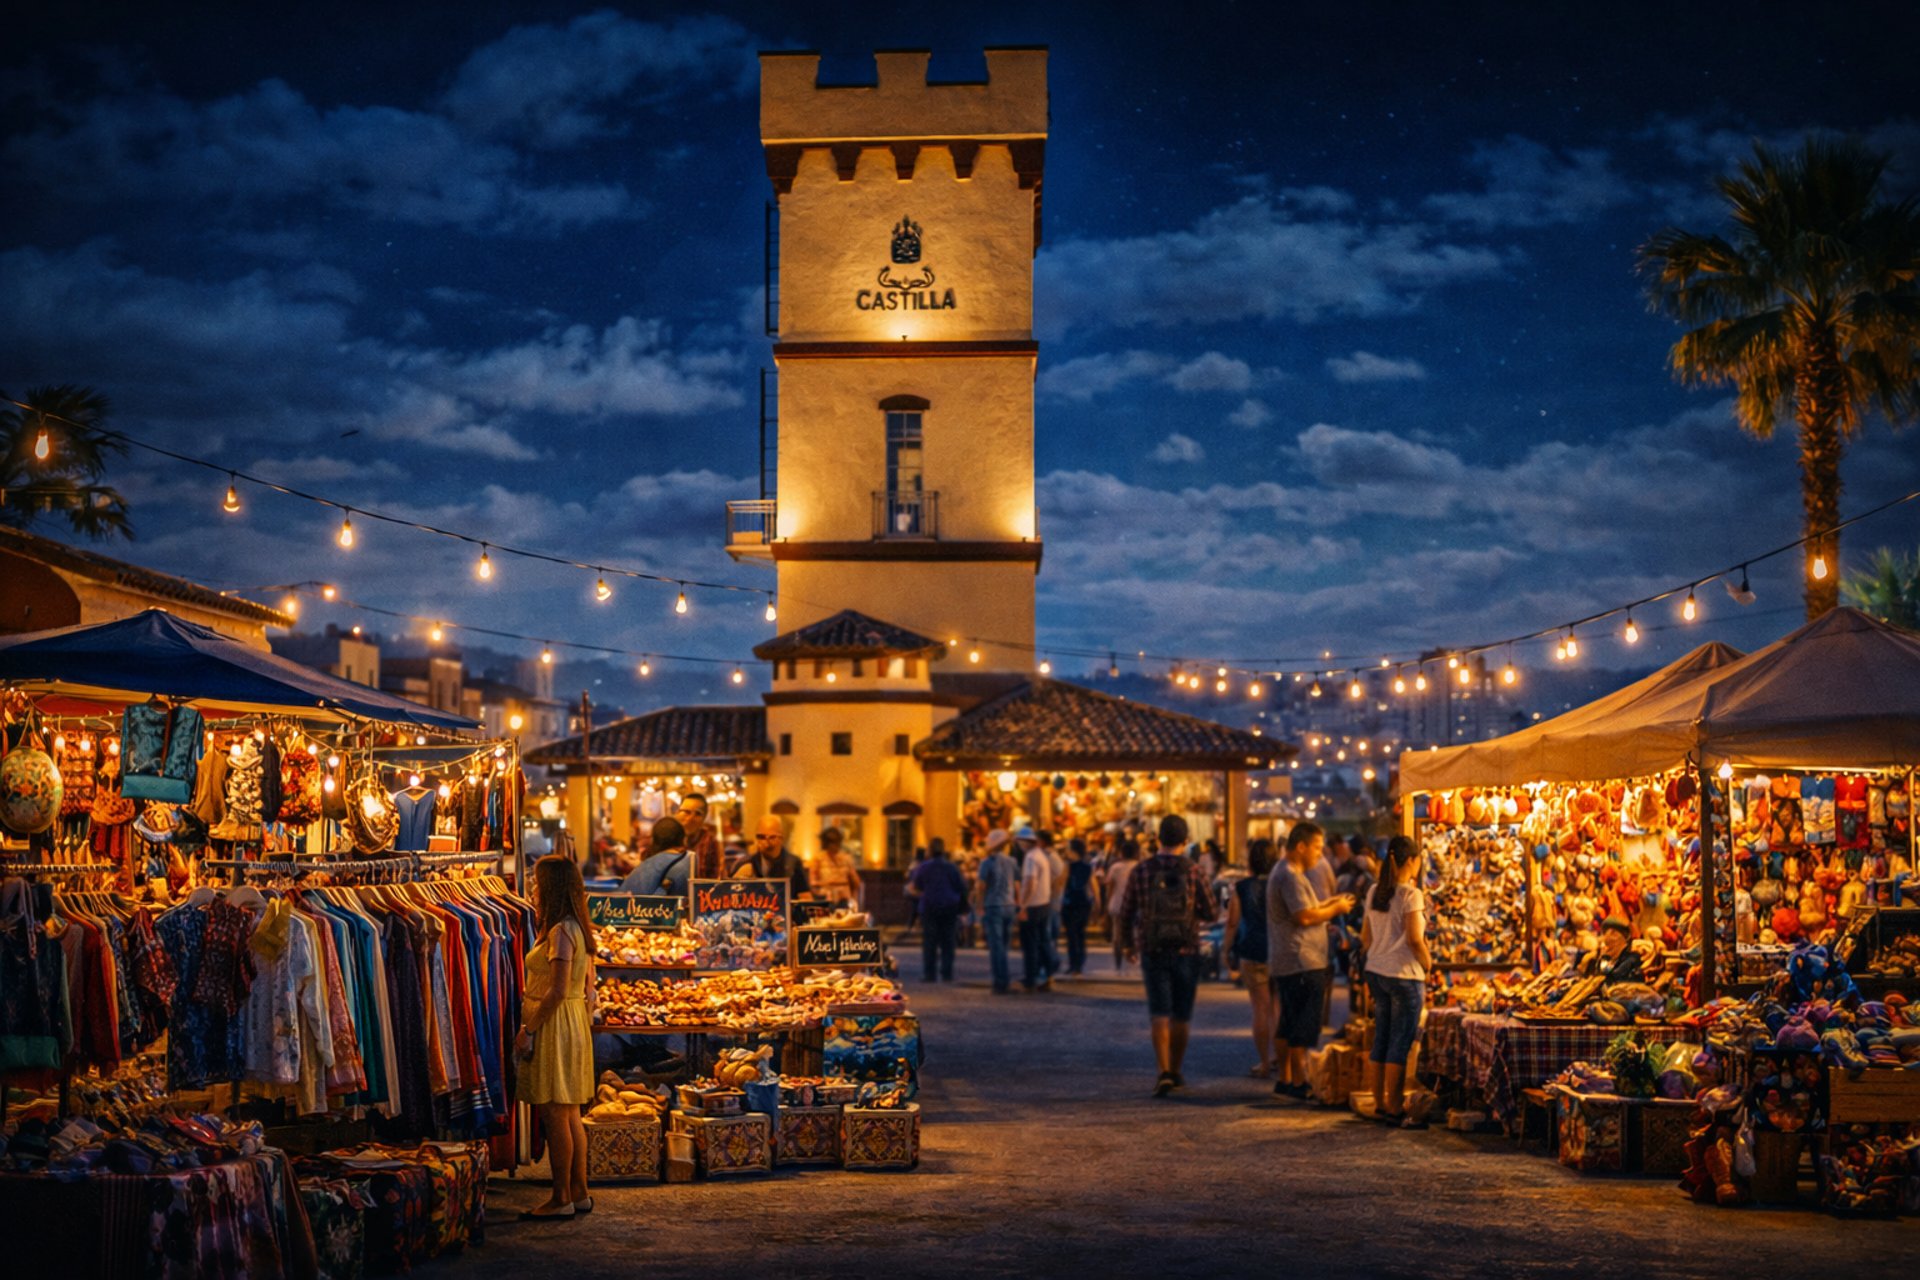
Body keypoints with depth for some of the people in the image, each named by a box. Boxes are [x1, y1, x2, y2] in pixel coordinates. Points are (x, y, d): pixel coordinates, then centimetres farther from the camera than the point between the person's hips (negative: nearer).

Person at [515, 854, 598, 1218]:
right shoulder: (579, 930, 13)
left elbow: (558, 990, -21)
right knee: (569, 1114, 13)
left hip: (555, 1025, -10)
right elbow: (589, 990, 15)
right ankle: (579, 1193, 18)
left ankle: (561, 1199, 0)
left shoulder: (560, 932, -16)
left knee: (554, 1113, -4)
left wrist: (528, 1029, -16)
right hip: (574, 1023, 10)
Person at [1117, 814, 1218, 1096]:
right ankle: (1175, 1072, 22)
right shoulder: (1192, 871, -7)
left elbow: (1125, 914, 2)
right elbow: (1210, 913, -4)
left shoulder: (1141, 871, -4)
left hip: (1152, 951, 0)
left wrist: (1130, 943, 20)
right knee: (1181, 1015, 13)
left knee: (1159, 1013, -1)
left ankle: (1164, 1072, -17)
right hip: (1186, 950, 0)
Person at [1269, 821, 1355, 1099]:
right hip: (1301, 963, -11)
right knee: (1303, 1028, -6)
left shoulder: (1285, 872, 18)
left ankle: (1285, 1079, 20)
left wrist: (1327, 904, 13)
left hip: (1285, 963, 11)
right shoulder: (1290, 876, -17)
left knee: (1291, 1025, 15)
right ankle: (1298, 1083, -3)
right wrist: (1335, 910, -10)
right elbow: (1304, 917, -23)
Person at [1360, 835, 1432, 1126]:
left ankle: (1379, 1105, 17)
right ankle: (1395, 1110, 2)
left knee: (1381, 1041, 12)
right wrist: (1429, 966, -6)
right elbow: (1414, 939, -18)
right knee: (1400, 1045, -1)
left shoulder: (1375, 893, 9)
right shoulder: (1410, 895, -14)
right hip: (1403, 975, -7)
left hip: (1376, 971, 7)